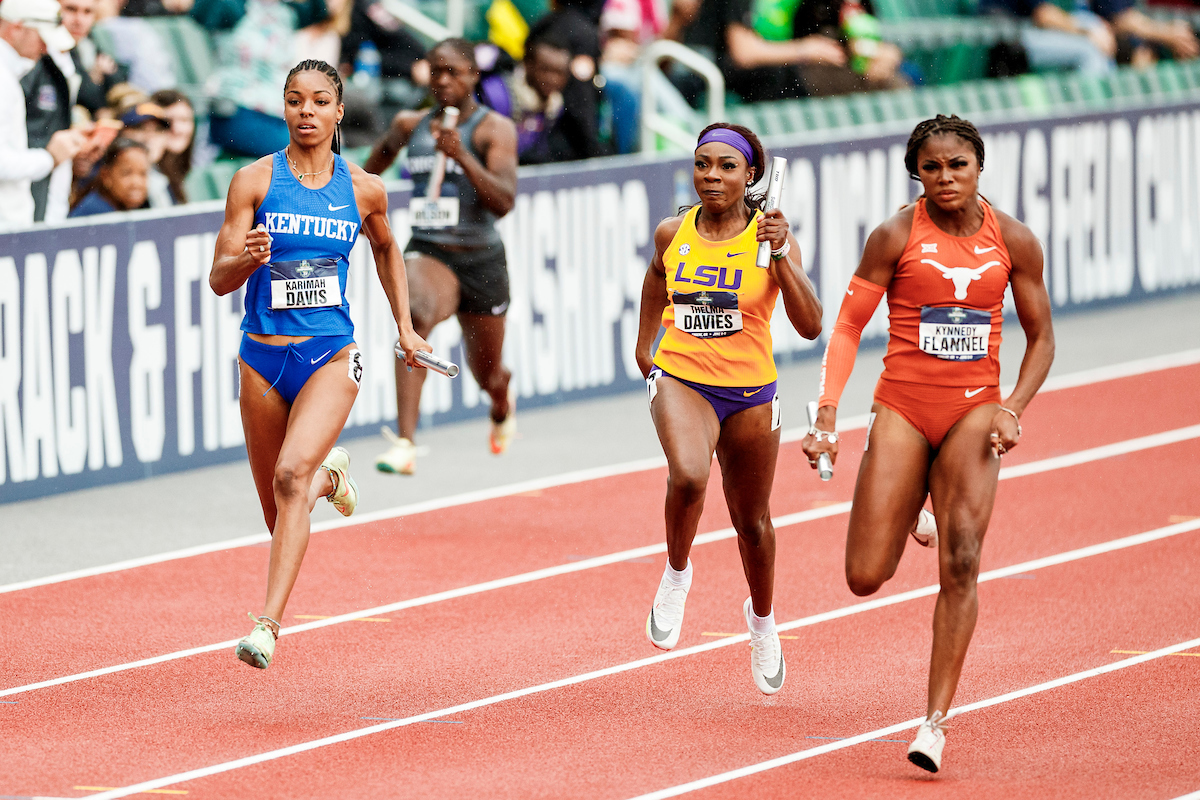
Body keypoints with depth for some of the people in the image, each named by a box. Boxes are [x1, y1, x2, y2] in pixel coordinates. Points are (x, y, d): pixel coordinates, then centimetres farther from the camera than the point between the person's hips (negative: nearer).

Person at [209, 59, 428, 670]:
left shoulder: (363, 189, 2)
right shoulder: (254, 181, -3)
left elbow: (386, 249, 24)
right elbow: (219, 280, -6)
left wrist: (405, 326, 21)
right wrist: (247, 258, -28)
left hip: (331, 355, -1)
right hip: (263, 358, 1)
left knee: (291, 475, -25)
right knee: (277, 512, 12)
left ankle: (268, 625, -28)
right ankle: (330, 475, 50)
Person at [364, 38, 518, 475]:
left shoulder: (494, 128, -9)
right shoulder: (410, 125, 4)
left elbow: (504, 202, -22)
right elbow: (381, 153, 29)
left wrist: (461, 156, -32)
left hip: (481, 262, -1)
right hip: (427, 253, 1)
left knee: (487, 376, 17)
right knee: (416, 313, -36)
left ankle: (504, 399, 61)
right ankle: (404, 444, -45)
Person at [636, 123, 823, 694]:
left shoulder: (770, 236, -11)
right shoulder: (672, 234, -2)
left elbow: (810, 326, -19)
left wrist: (781, 256, -29)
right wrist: (644, 341, 25)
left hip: (749, 394, 0)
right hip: (680, 382, 0)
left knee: (751, 519, 15)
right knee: (687, 477, -32)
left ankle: (762, 618, 43)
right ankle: (676, 574, -4)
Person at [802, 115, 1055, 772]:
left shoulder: (1013, 241, 1)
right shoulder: (896, 236, -6)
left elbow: (1041, 337, 10)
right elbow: (847, 325, -3)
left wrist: (1013, 410, -6)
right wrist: (828, 413, -14)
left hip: (974, 412, 1)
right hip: (902, 408, -1)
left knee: (961, 562, -17)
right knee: (865, 578, -5)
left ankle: (936, 723, -12)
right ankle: (903, 516, 35)